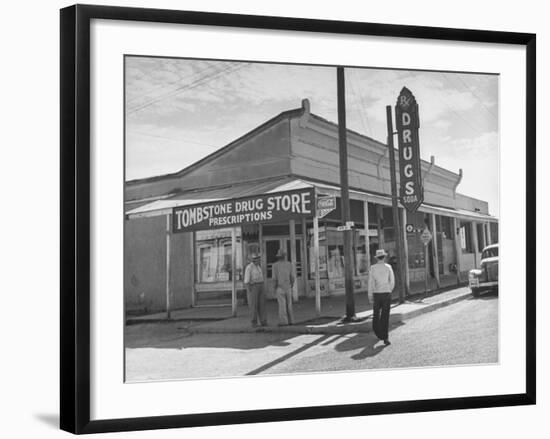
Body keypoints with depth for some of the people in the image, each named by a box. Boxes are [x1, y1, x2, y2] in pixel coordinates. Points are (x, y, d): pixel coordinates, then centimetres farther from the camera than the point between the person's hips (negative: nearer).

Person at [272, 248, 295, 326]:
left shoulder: (275, 265, -7)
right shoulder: (289, 264, 2)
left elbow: (274, 278, -11)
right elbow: (292, 277, 2)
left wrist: (275, 288, -1)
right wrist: (292, 287, 12)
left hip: (280, 287, -3)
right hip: (288, 287, 3)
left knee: (282, 305, -3)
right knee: (288, 304, 10)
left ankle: (283, 322, -5)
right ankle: (290, 321, 8)